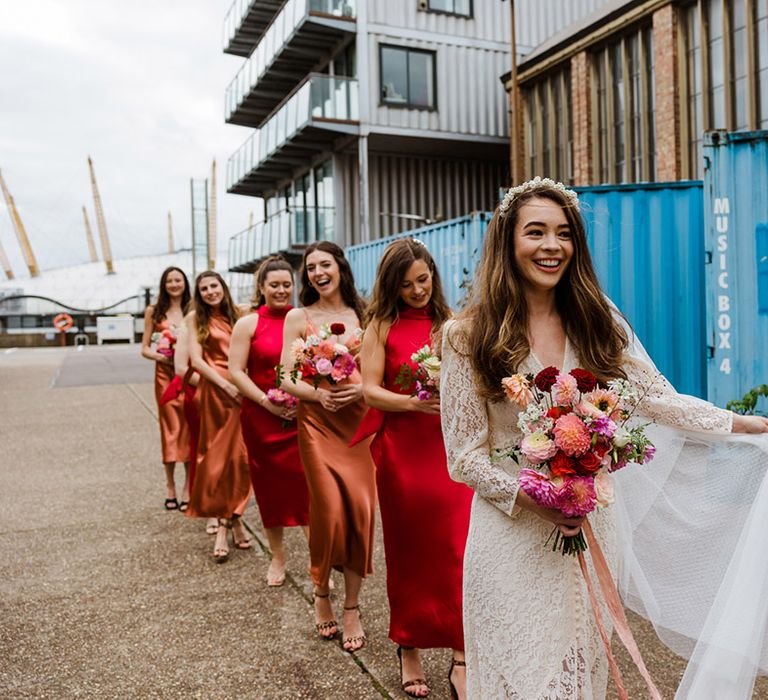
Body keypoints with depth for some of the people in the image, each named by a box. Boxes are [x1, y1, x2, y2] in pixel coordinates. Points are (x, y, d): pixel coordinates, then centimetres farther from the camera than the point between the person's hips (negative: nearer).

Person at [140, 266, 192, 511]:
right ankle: (170, 486, 10)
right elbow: (145, 348, 8)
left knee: (189, 429, -2)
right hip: (165, 374, 0)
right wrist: (159, 356, -11)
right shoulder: (154, 311, 8)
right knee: (170, 428, 0)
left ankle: (188, 488, 4)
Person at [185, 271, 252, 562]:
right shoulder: (196, 318, 4)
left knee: (239, 455, 1)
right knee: (218, 456, 1)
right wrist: (226, 385, -12)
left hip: (241, 389, 2)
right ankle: (233, 520, 11)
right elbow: (196, 359, -3)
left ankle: (225, 525, 12)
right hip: (215, 389, -2)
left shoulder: (237, 314, 11)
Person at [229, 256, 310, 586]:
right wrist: (268, 403, -13)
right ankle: (277, 556, 28)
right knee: (270, 485, 10)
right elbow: (236, 371, -4)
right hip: (262, 419, 0)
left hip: (302, 417, 0)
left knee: (307, 483, -4)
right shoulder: (248, 324, 1)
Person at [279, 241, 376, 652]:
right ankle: (322, 593, 20)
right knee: (330, 509, -6)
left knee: (359, 508, -2)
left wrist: (362, 388, -12)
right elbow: (286, 379, -1)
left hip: (359, 419, 2)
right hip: (317, 421, -2)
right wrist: (318, 393, -18)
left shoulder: (361, 314, 8)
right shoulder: (298, 318, 3)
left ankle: (352, 607, 12)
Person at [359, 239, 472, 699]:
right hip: (402, 450, -1)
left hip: (450, 448, 1)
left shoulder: (450, 325, 9)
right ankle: (409, 650, 27)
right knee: (408, 552, 11)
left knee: (456, 550, -2)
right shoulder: (382, 325, 2)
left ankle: (461, 658, 8)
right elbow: (370, 389, -4)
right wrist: (412, 403, -20)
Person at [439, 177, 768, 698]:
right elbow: (464, 454, -6)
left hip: (593, 527, 3)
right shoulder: (469, 336, -8)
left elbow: (660, 399, 4)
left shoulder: (598, 322, 1)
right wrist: (530, 497, -19)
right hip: (513, 534, -3)